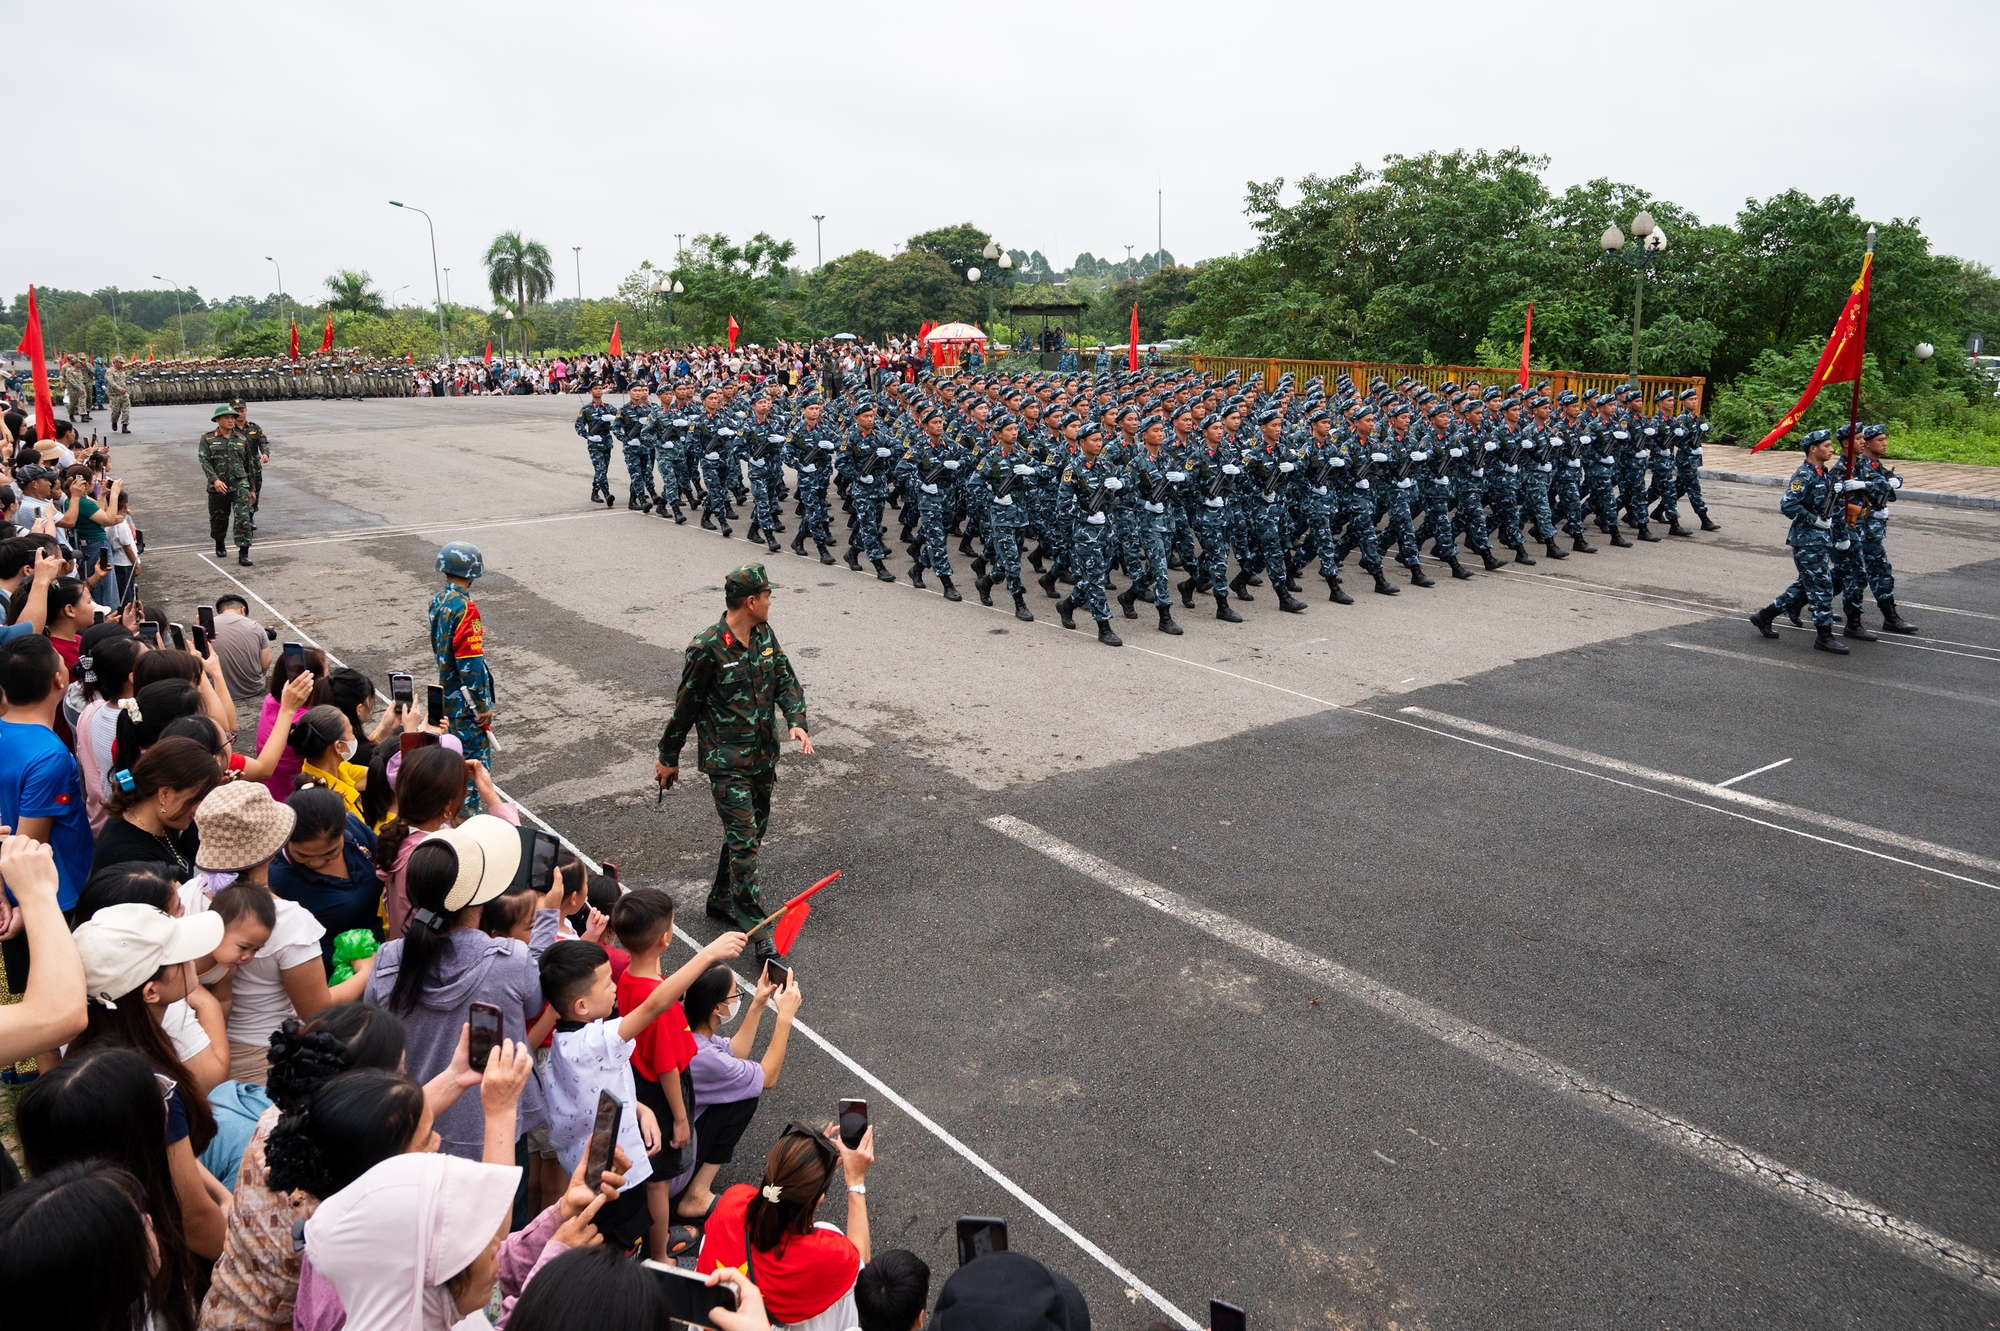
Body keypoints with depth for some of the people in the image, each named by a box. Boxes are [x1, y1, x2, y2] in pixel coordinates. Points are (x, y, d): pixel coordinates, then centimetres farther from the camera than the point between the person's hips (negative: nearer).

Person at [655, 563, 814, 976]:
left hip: (763, 755, 8)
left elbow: (784, 678, 6)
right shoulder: (708, 648, -18)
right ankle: (756, 928, -8)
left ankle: (721, 900, 36)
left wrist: (796, 720, -13)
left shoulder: (764, 634, 3)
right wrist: (668, 757, 1)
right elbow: (686, 705, -9)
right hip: (726, 760, -8)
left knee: (753, 829, 17)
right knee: (744, 839, -11)